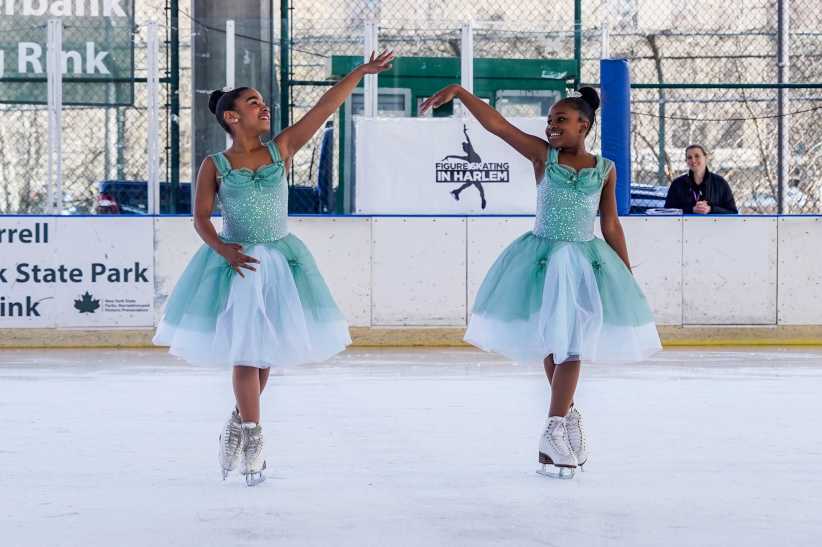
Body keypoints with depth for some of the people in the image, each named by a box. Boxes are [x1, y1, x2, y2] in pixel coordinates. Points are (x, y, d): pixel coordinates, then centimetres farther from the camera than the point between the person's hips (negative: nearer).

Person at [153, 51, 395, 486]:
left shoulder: (280, 150, 3)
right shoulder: (215, 166, -3)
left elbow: (324, 109, 0)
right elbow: (200, 217, -5)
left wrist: (361, 72, -4)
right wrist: (222, 248, -22)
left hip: (280, 260, 3)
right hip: (237, 262, -3)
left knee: (264, 350, 9)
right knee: (246, 349, -3)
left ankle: (239, 423, 28)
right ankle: (252, 438, 5)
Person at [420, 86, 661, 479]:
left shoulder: (605, 169, 2)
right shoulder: (543, 154, -1)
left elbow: (611, 226, 8)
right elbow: (497, 124, -10)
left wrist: (627, 276, 9)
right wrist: (458, 92, -20)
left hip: (585, 261, 0)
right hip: (543, 257, 0)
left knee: (571, 346, -2)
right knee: (550, 344, 9)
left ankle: (554, 432, 2)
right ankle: (568, 414, 28)